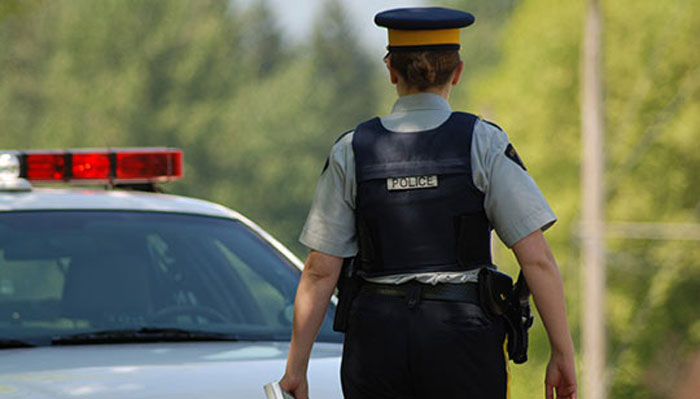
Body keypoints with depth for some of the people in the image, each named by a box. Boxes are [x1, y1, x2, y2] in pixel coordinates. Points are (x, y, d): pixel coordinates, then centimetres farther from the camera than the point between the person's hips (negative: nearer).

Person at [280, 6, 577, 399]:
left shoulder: (352, 151, 3)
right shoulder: (484, 144, -3)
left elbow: (320, 271, 1)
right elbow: (537, 258, -8)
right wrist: (564, 354, -2)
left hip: (378, 337, 2)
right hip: (463, 338, -2)